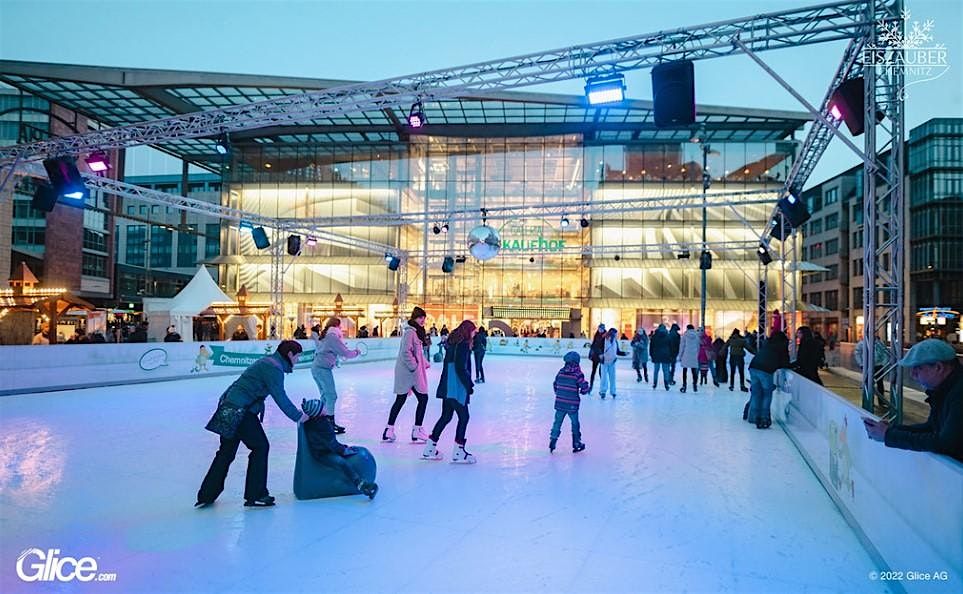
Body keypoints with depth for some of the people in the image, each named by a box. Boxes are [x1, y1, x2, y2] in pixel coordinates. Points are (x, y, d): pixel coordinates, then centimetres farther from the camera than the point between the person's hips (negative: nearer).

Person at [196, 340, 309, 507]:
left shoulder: (268, 362, 17)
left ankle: (206, 496, 24)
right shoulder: (274, 368, -14)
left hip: (229, 406, 10)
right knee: (260, 446, 0)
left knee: (226, 452, 16)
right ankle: (255, 496, 5)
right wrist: (298, 417, -9)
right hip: (241, 410, -10)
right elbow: (280, 398, -16)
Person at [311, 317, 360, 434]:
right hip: (324, 369, -9)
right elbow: (345, 352, -11)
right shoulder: (333, 337, -11)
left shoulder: (322, 336, 17)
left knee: (325, 396, 16)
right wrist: (356, 352, 8)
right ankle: (331, 423, -4)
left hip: (315, 368, 9)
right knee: (331, 396, -4)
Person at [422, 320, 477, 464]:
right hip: (457, 387, -9)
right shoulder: (463, 344, -13)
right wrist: (468, 385, -12)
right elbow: (460, 368, -19)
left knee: (446, 416, 16)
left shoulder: (452, 343, 14)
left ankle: (429, 449, 20)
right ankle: (458, 452, 2)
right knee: (463, 417, 0)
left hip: (447, 386, 9)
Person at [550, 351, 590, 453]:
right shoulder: (577, 374, -11)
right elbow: (584, 387, -14)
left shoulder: (561, 372, 3)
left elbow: (555, 384, 12)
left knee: (557, 423, 13)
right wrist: (583, 391, 9)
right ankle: (577, 444, 19)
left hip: (560, 403, 3)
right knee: (575, 424, 11)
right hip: (572, 404, -3)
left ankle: (552, 441, 7)